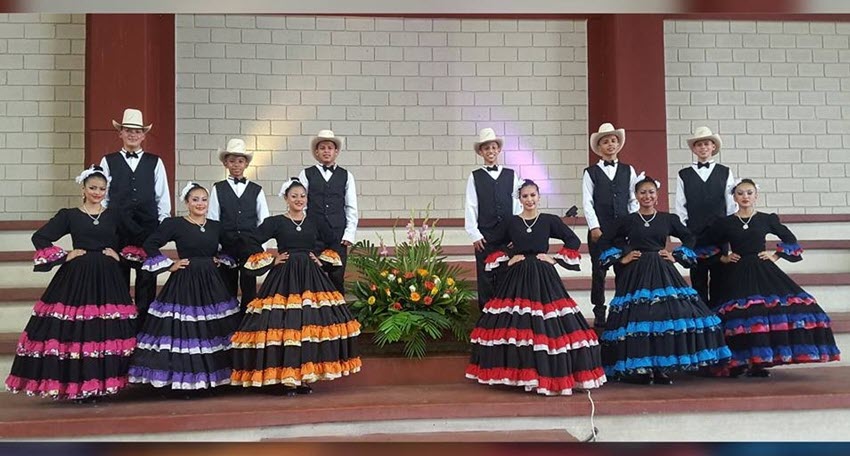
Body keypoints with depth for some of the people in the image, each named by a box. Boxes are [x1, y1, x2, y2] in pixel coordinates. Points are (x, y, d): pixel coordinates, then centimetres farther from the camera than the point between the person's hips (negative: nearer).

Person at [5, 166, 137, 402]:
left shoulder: (114, 216, 12)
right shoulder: (69, 215, 6)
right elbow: (39, 237, 4)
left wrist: (119, 254, 0)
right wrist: (64, 256, -3)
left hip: (108, 279, 2)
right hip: (76, 278, -2)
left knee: (108, 332, -3)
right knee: (74, 331, -7)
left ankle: (104, 384, 7)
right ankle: (76, 386, 2)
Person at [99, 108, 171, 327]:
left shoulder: (155, 163, 9)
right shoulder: (108, 161, 8)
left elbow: (163, 198, 7)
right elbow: (102, 196, 6)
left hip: (148, 230, 0)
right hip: (117, 232, 0)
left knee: (147, 281, 2)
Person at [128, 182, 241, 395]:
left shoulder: (216, 226, 10)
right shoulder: (174, 224, -4)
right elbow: (150, 245, -5)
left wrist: (220, 260, 8)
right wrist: (170, 265, -7)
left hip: (211, 284, 5)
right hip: (184, 284, -5)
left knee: (213, 332, 6)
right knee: (182, 331, -7)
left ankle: (207, 380, 17)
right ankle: (180, 381, 2)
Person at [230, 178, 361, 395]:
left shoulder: (315, 220, 11)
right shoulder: (275, 222, 3)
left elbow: (334, 241, 21)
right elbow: (251, 240, 0)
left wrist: (322, 258, 9)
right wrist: (271, 260, -2)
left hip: (312, 277, 3)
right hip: (284, 278, -3)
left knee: (313, 325, -2)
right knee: (284, 326, -8)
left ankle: (306, 376, 9)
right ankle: (287, 378, -1)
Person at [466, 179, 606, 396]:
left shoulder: (550, 220, 4)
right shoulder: (511, 222, 8)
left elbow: (574, 240, 6)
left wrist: (556, 258, -1)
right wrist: (506, 260, 3)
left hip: (543, 278, -1)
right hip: (517, 278, 1)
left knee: (549, 327, -7)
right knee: (515, 327, -3)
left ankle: (551, 375, 3)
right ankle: (518, 373, 8)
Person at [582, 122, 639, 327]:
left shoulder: (628, 171, 12)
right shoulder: (591, 173, 5)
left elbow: (634, 200, 9)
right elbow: (587, 202, -1)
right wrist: (594, 227, -10)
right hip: (599, 230, -2)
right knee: (598, 272, 3)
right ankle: (599, 314, 11)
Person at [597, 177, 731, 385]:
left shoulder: (668, 219, 8)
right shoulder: (628, 220, 5)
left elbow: (689, 238, 19)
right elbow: (604, 241, 10)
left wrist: (676, 256, 7)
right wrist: (621, 258, 2)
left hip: (662, 273, 2)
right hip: (636, 275, -1)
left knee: (667, 317, -6)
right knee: (637, 320, -7)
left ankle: (662, 369, 5)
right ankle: (638, 370, 2)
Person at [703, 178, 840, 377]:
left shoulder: (767, 219, 6)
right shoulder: (725, 223, 5)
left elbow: (790, 239, 16)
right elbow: (710, 245, 17)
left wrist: (776, 256, 5)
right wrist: (723, 257, 4)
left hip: (763, 273, 1)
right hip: (736, 276, -1)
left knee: (768, 313, -11)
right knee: (737, 318, -11)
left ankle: (759, 362, -1)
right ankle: (738, 362, -2)